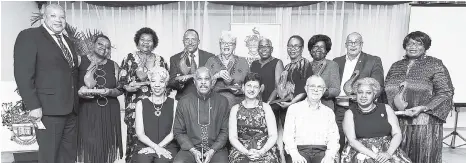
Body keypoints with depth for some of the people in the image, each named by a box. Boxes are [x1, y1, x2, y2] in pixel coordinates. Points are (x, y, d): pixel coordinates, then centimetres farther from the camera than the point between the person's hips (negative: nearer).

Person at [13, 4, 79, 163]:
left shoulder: (68, 41, 19)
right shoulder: (29, 36, -3)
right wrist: (33, 106, -17)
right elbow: (23, 74, -11)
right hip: (48, 109, -7)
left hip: (70, 108, 7)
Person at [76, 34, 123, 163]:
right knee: (88, 146, -4)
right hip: (86, 112, -2)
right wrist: (79, 92, -20)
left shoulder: (113, 65, 9)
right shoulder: (80, 61, 1)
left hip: (109, 113, 2)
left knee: (105, 147, 4)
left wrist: (110, 92, -12)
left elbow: (120, 89, 7)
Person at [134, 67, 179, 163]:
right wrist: (156, 147, -14)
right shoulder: (141, 104, 8)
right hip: (145, 147, 1)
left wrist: (159, 146, -13)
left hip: (168, 146, -1)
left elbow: (174, 132, 0)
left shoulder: (174, 104, 6)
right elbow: (140, 133, 1)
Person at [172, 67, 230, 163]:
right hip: (191, 148, 0)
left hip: (216, 148, 0)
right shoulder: (183, 102, 3)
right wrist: (193, 151, -7)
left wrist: (212, 151, -9)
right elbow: (178, 131, 5)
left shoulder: (222, 101, 3)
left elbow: (225, 131, 3)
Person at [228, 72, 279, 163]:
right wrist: (246, 152, -11)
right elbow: (232, 137, 3)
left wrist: (261, 152, -12)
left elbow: (273, 136, 2)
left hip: (265, 150, 0)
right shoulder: (235, 109, 9)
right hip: (241, 151, 0)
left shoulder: (266, 107, 8)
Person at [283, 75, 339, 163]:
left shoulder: (329, 112, 17)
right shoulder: (294, 108, 10)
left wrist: (329, 156, -11)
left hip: (321, 151, 2)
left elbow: (333, 138, 8)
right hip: (300, 149, -1)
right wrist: (294, 154, -14)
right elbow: (288, 135, 3)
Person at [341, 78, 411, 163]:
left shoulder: (386, 108, 9)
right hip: (362, 152, -1)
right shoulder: (350, 113, 2)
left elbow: (397, 134, 3)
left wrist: (388, 153, -13)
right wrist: (374, 155, -16)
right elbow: (352, 140, -7)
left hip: (388, 150, 2)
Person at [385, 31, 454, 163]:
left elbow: (446, 93, -4)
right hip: (396, 122, 3)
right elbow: (386, 91, 16)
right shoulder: (396, 66, 14)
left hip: (423, 123, -3)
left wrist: (423, 108, -16)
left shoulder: (435, 65, 2)